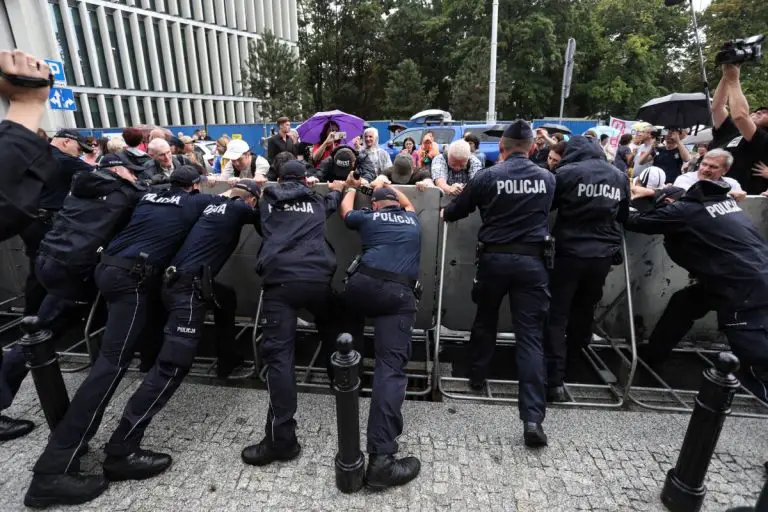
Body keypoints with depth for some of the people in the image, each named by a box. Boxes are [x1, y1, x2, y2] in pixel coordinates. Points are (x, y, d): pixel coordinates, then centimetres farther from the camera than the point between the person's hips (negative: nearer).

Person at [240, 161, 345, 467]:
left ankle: (281, 438, -8)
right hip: (318, 278, 2)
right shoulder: (317, 202, 24)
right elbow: (334, 199, 47)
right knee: (330, 335, 26)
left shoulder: (266, 201, 23)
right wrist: (336, 188, 69)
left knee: (279, 353, -5)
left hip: (279, 280, -2)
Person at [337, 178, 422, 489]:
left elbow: (345, 211, 46)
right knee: (391, 366, -11)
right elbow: (407, 204, 54)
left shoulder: (367, 217, 23)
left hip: (365, 283, 1)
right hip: (401, 294, 0)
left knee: (348, 318, 37)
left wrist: (352, 187, 63)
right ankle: (381, 458, -19)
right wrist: (386, 184, 65)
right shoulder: (412, 220, 28)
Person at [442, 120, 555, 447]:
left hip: (494, 258, -1)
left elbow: (452, 214, 7)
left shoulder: (487, 177, -4)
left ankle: (476, 377, 38)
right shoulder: (548, 179, 6)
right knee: (530, 335, 0)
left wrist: (446, 212, 30)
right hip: (531, 260, 1)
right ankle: (533, 417, -4)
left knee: (484, 320, 21)